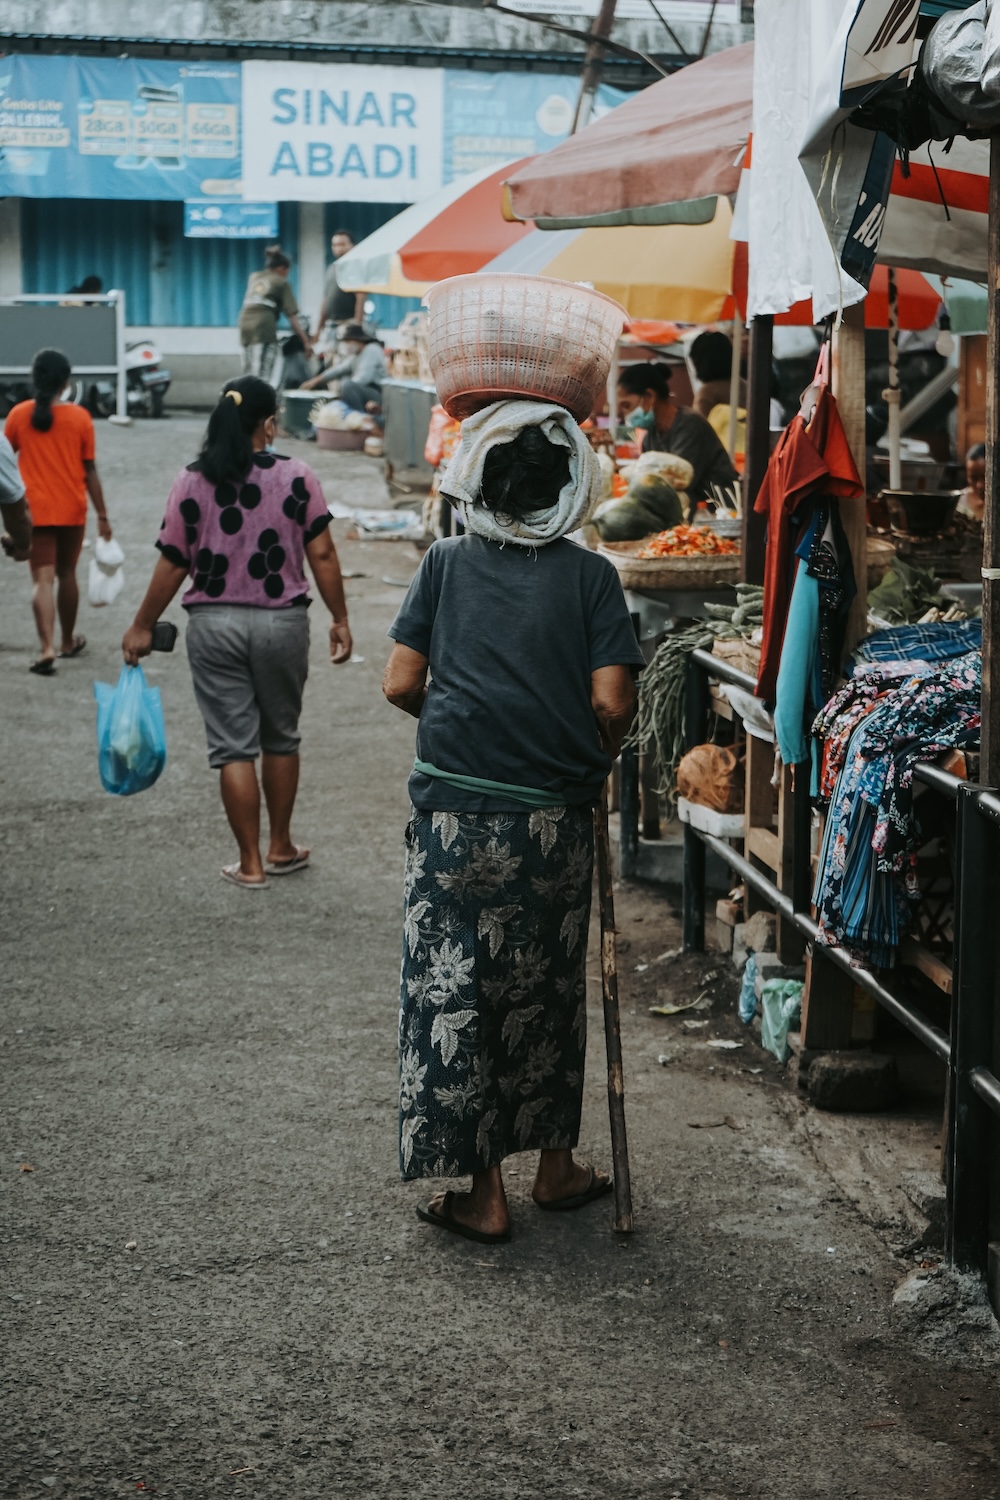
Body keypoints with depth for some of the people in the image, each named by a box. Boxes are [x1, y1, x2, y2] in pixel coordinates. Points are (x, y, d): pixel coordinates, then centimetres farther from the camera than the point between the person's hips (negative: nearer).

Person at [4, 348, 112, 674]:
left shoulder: (19, 414, -5)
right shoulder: (80, 417, -6)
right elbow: (90, 471, -5)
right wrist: (102, 515, 2)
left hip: (34, 510, -1)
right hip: (72, 511, 1)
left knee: (42, 579, -3)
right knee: (66, 574, 18)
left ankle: (47, 648, -19)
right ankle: (68, 642, 32)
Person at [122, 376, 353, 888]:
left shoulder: (191, 482, -5)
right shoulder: (297, 477, -6)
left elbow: (172, 563, -3)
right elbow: (321, 555, -6)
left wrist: (143, 626, 7)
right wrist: (340, 619, 4)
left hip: (214, 627, 0)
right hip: (282, 624, 0)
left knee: (233, 745, 6)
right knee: (280, 738, 18)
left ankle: (250, 863, 9)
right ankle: (281, 849, 27)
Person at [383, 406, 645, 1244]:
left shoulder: (447, 565, 1)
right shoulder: (589, 576, -2)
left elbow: (401, 685, 0)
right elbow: (611, 703, -9)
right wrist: (596, 762, 11)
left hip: (454, 817, 0)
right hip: (553, 820, 1)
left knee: (454, 993, 6)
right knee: (546, 993, 17)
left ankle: (484, 1195, 9)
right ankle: (556, 1166, 29)